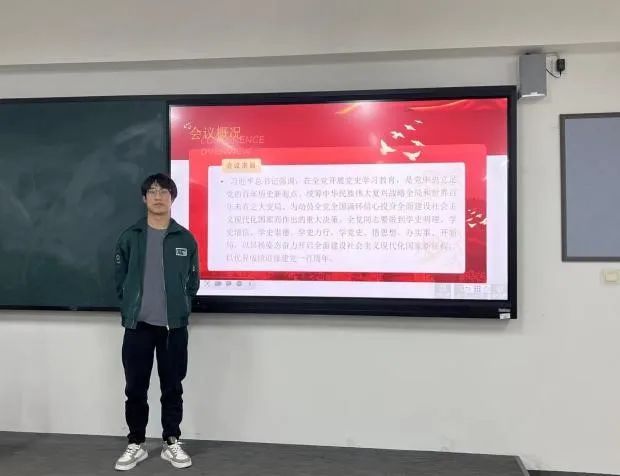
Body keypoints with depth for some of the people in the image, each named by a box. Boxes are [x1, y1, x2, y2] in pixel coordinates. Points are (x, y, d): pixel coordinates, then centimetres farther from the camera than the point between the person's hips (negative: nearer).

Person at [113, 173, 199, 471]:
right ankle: (136, 444, 25)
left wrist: (180, 310, 5)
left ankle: (171, 443, 24)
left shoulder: (185, 239, 1)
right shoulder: (130, 237, 1)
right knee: (135, 388, 9)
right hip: (138, 326, 0)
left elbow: (193, 282, 7)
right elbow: (120, 280, 6)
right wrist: (129, 311, 4)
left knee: (172, 387, 9)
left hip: (174, 327, 0)